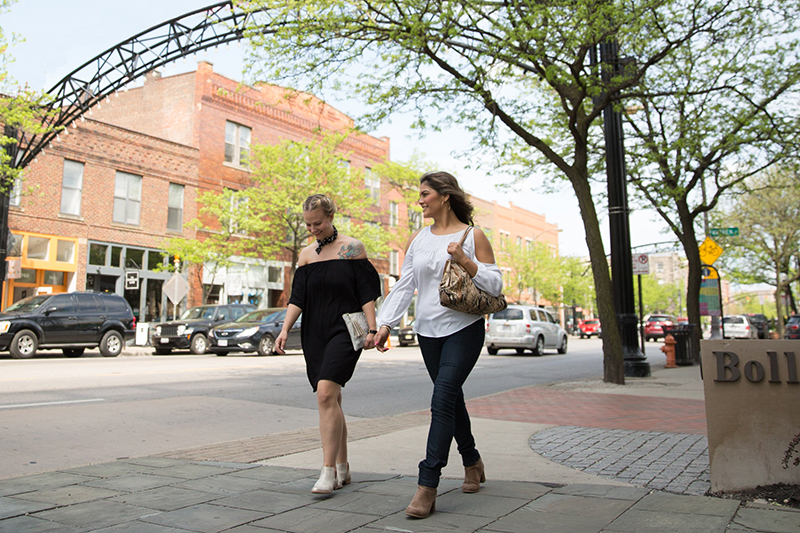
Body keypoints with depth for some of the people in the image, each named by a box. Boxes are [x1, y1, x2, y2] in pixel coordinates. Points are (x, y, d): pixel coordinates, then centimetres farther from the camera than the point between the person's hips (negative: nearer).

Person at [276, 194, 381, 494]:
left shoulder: (352, 248, 1)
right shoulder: (306, 254, 13)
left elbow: (367, 292, -2)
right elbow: (297, 298, 9)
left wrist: (372, 329, -9)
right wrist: (285, 330, -4)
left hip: (345, 331, -5)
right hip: (314, 334, 5)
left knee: (326, 393, -20)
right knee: (331, 401, 9)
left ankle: (328, 470, -14)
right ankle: (342, 468, 21)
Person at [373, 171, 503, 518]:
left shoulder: (472, 236, -3)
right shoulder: (417, 240, 11)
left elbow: (495, 285, -5)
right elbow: (403, 286, 8)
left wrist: (464, 260, -18)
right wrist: (385, 324, 0)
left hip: (464, 329, -5)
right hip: (428, 331, 5)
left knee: (442, 401, -14)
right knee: (451, 398, 14)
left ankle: (427, 486, -10)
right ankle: (472, 462, 35)